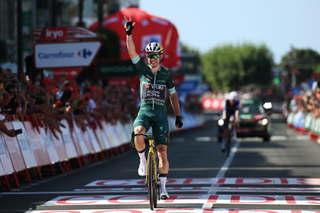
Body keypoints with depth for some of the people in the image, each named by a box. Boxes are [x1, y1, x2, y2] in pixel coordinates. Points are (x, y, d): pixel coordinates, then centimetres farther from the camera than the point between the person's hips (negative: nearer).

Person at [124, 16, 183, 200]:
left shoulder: (167, 73, 4)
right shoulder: (143, 69, 4)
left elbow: (173, 95, 12)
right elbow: (132, 51, -9)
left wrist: (178, 116, 9)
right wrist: (129, 33, -22)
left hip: (161, 113, 0)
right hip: (144, 111, 0)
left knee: (162, 152, -6)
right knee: (138, 132, -35)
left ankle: (163, 187, 3)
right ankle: (143, 161, -9)